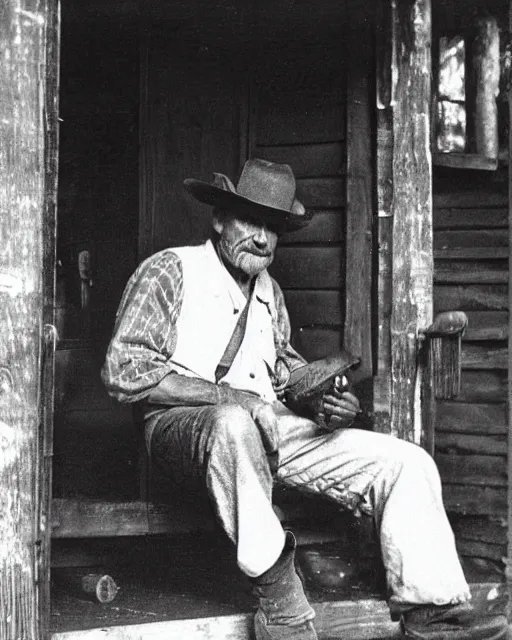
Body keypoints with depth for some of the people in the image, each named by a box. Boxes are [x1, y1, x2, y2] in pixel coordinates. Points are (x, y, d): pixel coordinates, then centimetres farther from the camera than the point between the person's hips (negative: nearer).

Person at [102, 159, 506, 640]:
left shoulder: (269, 292, 20)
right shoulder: (170, 271, -4)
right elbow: (123, 370, -14)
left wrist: (324, 400, 2)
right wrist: (227, 395, -20)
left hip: (269, 429, 7)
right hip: (186, 425, -7)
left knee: (407, 464, -8)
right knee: (234, 422, -44)